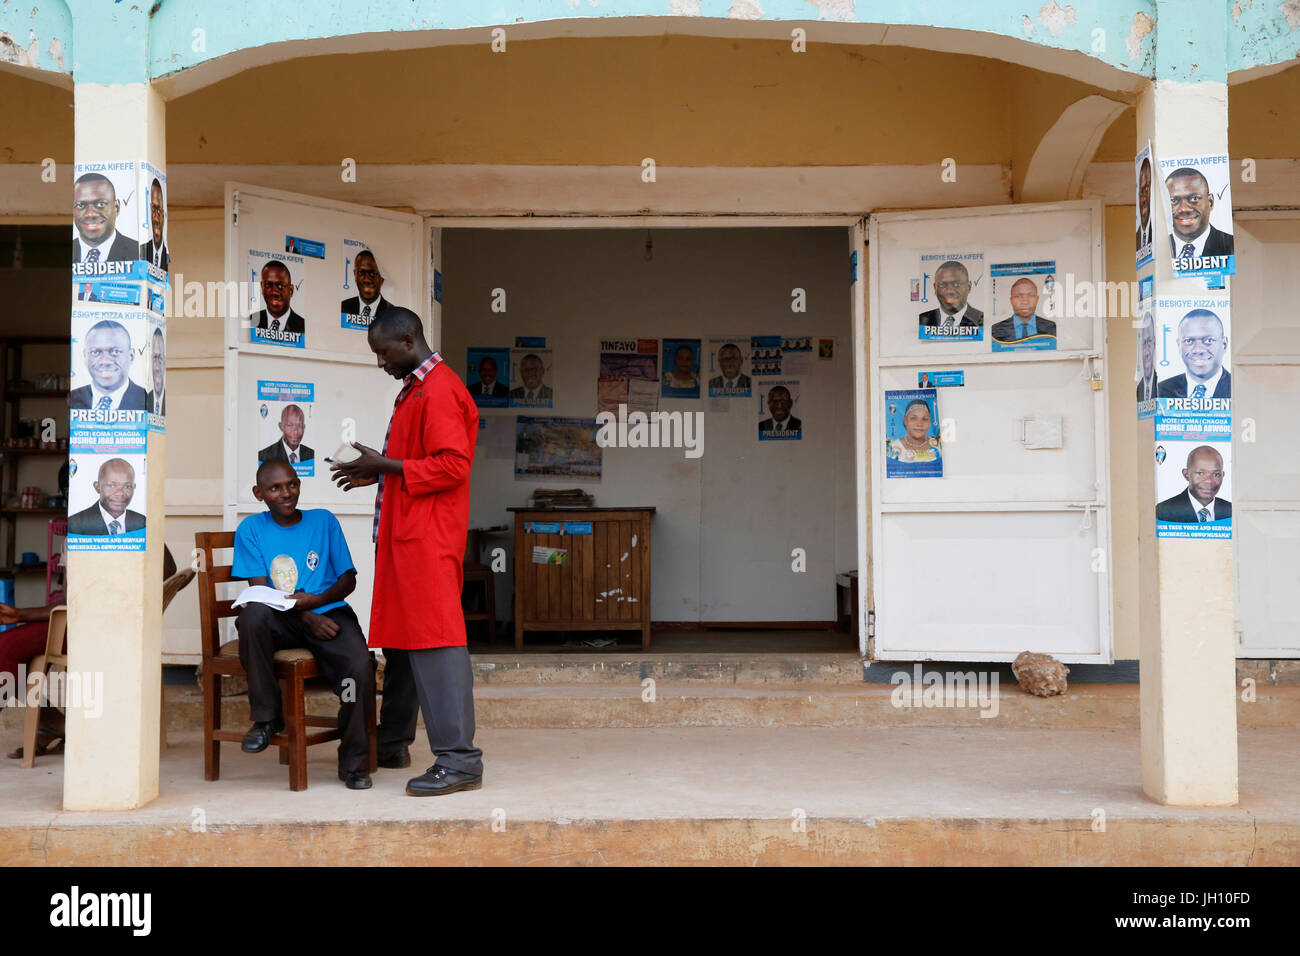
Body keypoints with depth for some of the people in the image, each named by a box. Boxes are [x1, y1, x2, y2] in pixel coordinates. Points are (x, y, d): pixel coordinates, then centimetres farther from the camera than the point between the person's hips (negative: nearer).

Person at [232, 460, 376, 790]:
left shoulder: (323, 521, 13)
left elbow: (348, 579, 10)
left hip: (329, 613, 0)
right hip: (281, 621, 0)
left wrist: (318, 600, -12)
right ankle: (267, 716, -16)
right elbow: (261, 590, 0)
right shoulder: (251, 529, 10)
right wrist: (307, 617, -15)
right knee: (252, 615, -36)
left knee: (360, 669, -29)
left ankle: (354, 762, -9)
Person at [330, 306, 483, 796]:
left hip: (428, 540, -10)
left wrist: (386, 466, -15)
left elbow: (452, 466, -20)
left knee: (435, 638, -11)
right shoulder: (413, 389, 21)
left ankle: (459, 759, -9)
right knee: (399, 637, 15)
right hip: (403, 536, 10)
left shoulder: (439, 390, -12)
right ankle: (392, 744, 26)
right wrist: (377, 473, 15)